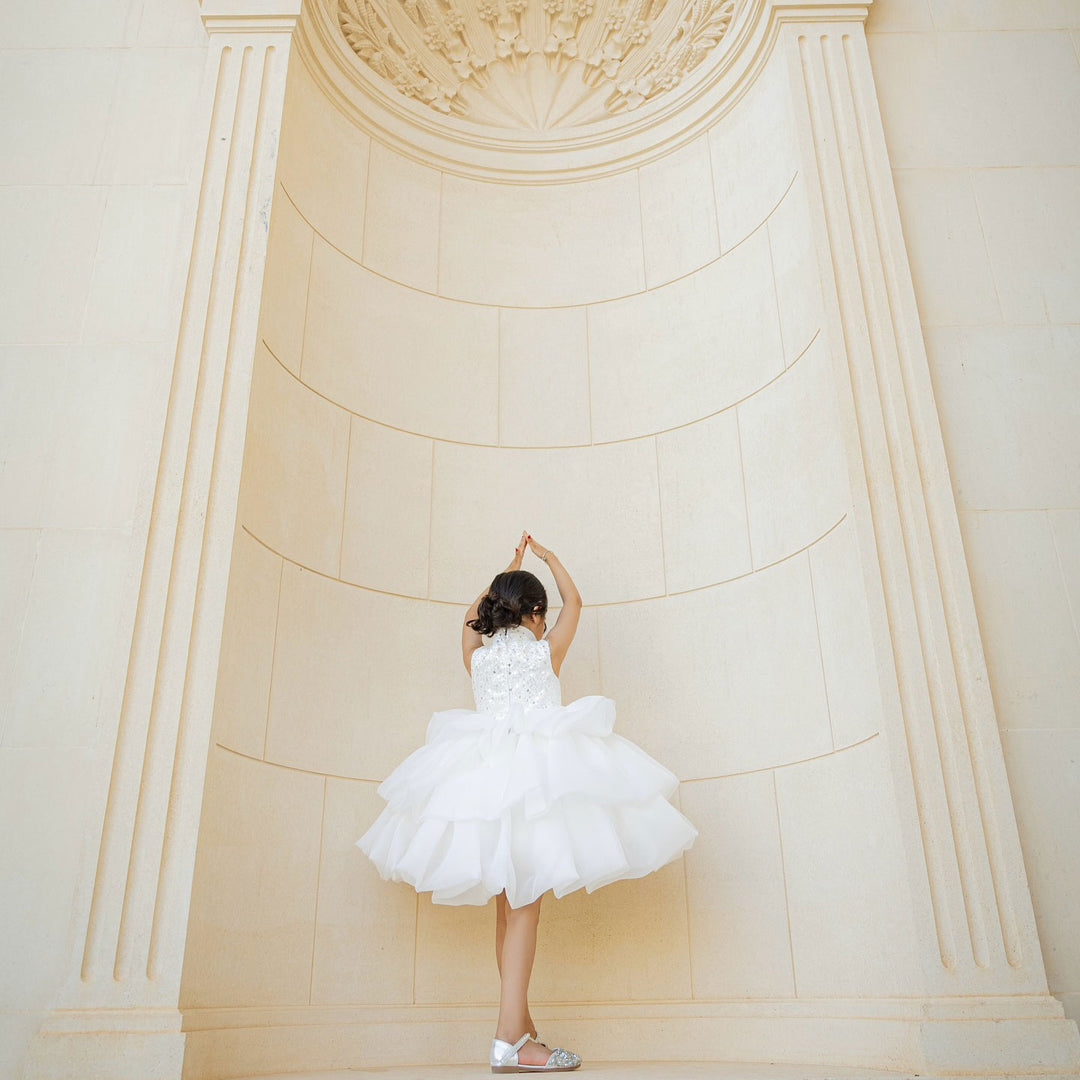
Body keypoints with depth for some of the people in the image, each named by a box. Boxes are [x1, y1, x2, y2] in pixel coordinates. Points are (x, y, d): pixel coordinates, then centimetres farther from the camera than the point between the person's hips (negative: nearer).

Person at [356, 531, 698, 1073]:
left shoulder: (477, 656, 13)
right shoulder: (546, 650, 6)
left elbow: (473, 614, 35)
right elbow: (574, 600, 23)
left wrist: (511, 568, 45)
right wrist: (546, 555, 38)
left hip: (484, 776, 5)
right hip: (536, 774, -5)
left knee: (509, 903, 13)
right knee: (524, 903, -8)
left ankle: (519, 1022, 20)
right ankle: (510, 1039, -12)